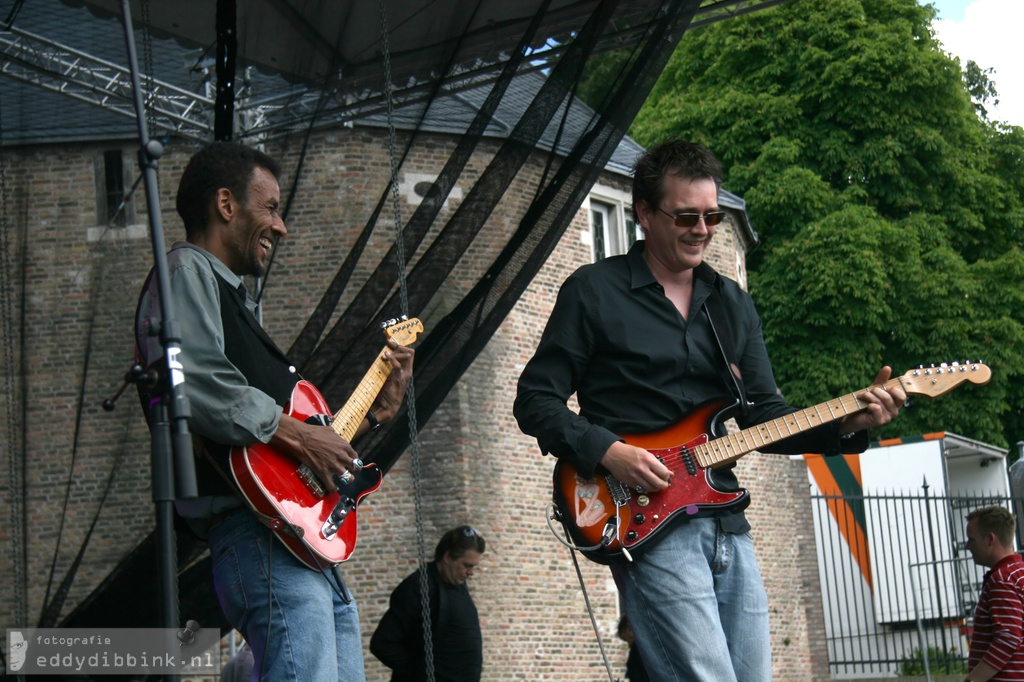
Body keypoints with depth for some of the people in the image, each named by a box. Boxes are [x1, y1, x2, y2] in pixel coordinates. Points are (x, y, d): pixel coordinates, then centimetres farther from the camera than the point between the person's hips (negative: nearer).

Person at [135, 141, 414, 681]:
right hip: (259, 537, -10)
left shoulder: (233, 296, 30)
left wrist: (376, 411, 27)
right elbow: (191, 384, -21)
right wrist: (294, 434, -16)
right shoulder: (187, 271, 0)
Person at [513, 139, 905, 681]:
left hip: (726, 524, 6)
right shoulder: (594, 291, 0)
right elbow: (535, 400, -2)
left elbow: (764, 414, 15)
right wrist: (607, 451, -17)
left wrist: (845, 423, -2)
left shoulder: (732, 303, 17)